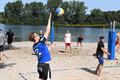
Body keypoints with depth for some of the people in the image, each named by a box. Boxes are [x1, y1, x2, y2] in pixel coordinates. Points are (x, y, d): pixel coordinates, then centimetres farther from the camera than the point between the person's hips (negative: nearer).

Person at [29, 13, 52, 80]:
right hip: (45, 65, -8)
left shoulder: (34, 46, 5)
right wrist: (49, 19, -9)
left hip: (40, 65, 8)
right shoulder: (41, 43, -17)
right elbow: (47, 31, -14)